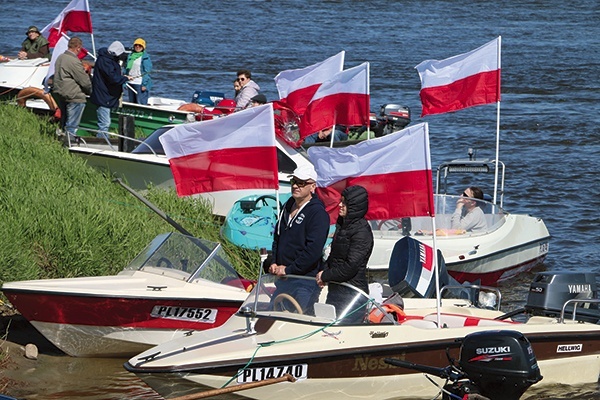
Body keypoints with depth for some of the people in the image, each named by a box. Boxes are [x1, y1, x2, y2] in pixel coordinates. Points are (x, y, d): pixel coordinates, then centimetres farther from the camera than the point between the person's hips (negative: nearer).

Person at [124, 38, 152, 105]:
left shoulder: (145, 57, -5)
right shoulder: (130, 56, 14)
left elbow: (147, 71, -9)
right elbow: (127, 68, 19)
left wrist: (144, 84, -14)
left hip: (140, 83, -7)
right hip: (130, 83, 7)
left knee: (141, 103, -10)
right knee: (132, 102, 11)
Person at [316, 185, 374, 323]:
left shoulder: (362, 231, -14)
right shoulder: (342, 225, 14)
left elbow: (350, 267, -19)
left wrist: (325, 276, -9)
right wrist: (324, 272, 3)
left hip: (352, 293, -9)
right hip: (336, 289, 9)